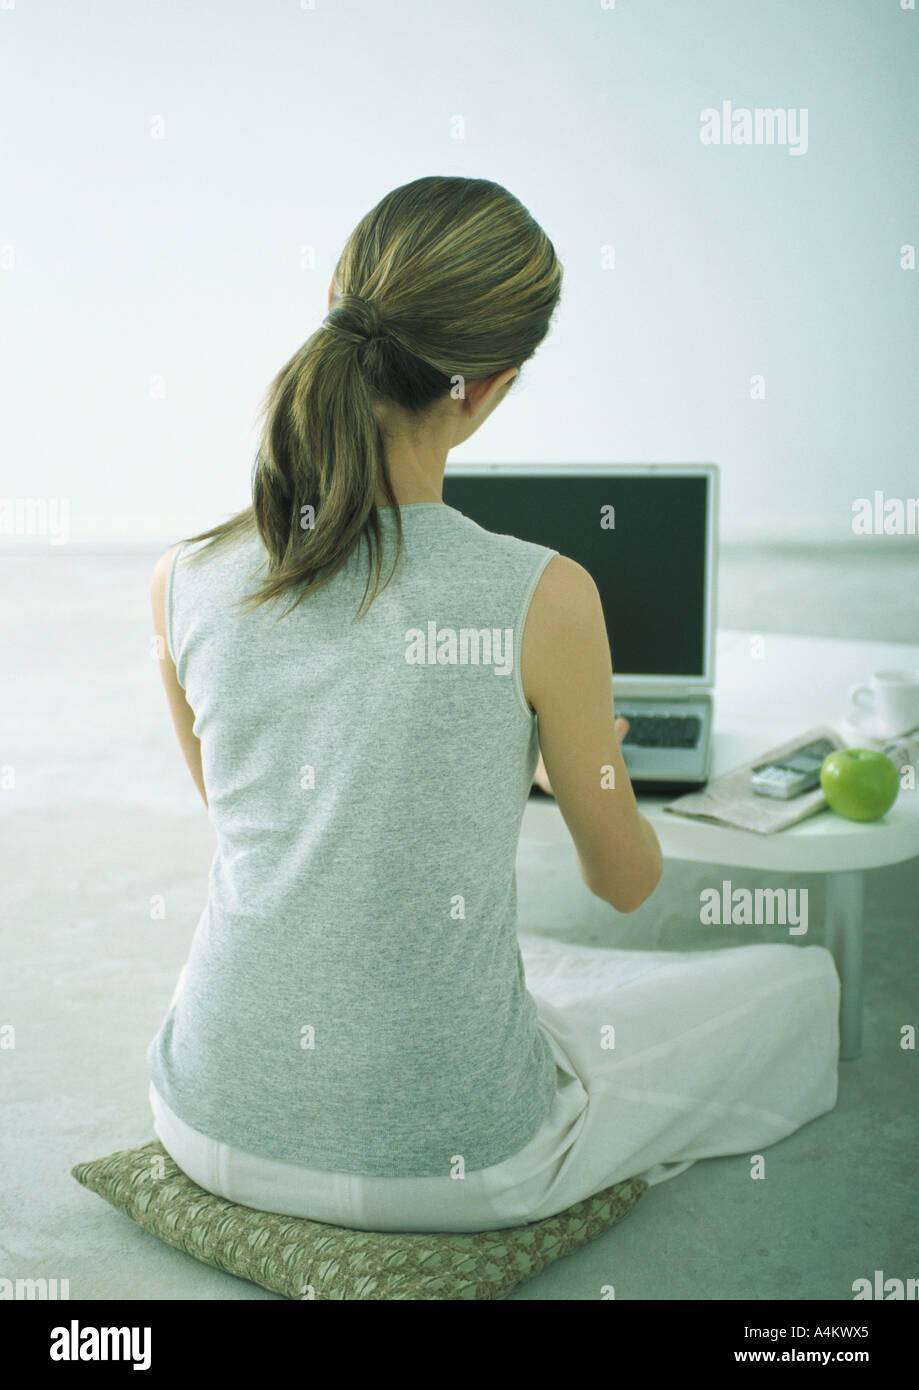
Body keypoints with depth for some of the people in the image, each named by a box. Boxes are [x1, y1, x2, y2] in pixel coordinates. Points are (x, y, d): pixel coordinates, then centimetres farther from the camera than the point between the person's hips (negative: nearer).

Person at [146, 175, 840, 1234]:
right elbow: (626, 883, -5)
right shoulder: (543, 600, -22)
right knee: (805, 980, 18)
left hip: (215, 1126, 6)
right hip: (441, 1167, -5)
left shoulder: (183, 581, -10)